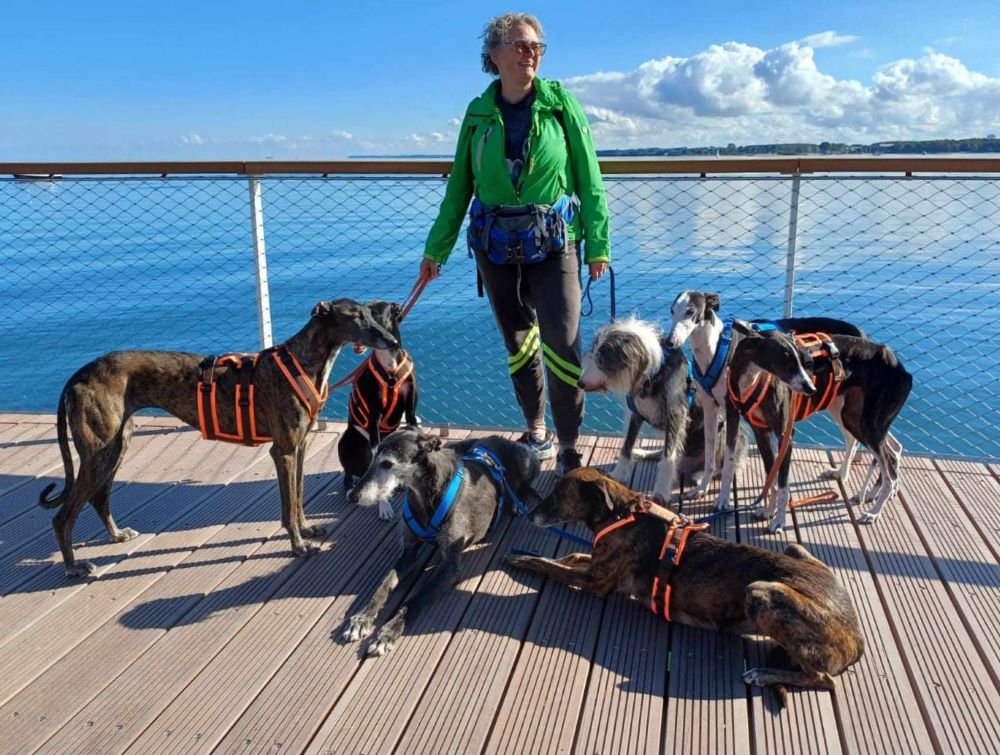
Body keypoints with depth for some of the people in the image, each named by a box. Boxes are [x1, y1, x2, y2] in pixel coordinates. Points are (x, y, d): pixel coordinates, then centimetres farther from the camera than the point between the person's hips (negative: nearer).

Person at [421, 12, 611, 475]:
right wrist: (435, 249, 10)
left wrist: (598, 245, -6)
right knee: (517, 342, 11)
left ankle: (569, 447, 2)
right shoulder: (479, 112, 5)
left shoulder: (560, 104, -1)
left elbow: (589, 178, -1)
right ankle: (536, 430, 27)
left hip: (554, 241, -3)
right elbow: (459, 185, 9)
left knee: (562, 345, -10)